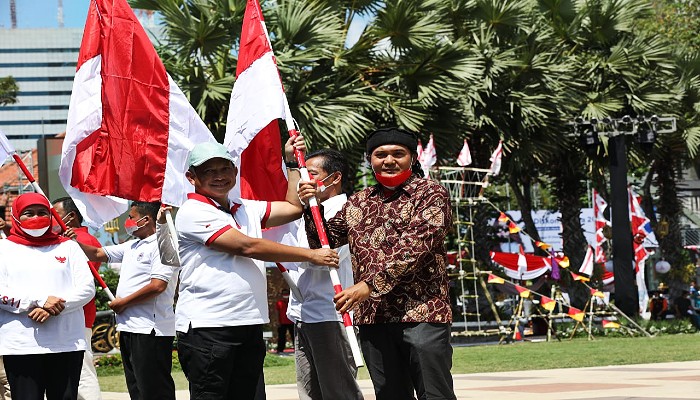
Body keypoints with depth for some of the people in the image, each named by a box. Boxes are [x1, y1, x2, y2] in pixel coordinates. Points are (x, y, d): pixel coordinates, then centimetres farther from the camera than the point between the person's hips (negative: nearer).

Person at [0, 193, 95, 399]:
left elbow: (87, 288, 4)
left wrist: (52, 309, -12)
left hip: (67, 343, 2)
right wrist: (40, 301, -14)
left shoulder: (68, 247, 14)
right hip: (21, 346, -2)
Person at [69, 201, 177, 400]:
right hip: (129, 329, 10)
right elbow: (98, 254, 24)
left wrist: (123, 302, -12)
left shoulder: (161, 246, -12)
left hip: (149, 331, -10)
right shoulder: (131, 246, 19)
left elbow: (158, 285, -22)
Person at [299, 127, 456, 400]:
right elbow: (324, 242, 24)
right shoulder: (357, 202, 18)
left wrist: (370, 285, -21)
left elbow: (415, 247, -13)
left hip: (422, 314, -5)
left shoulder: (430, 194, 0)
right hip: (372, 318, 5)